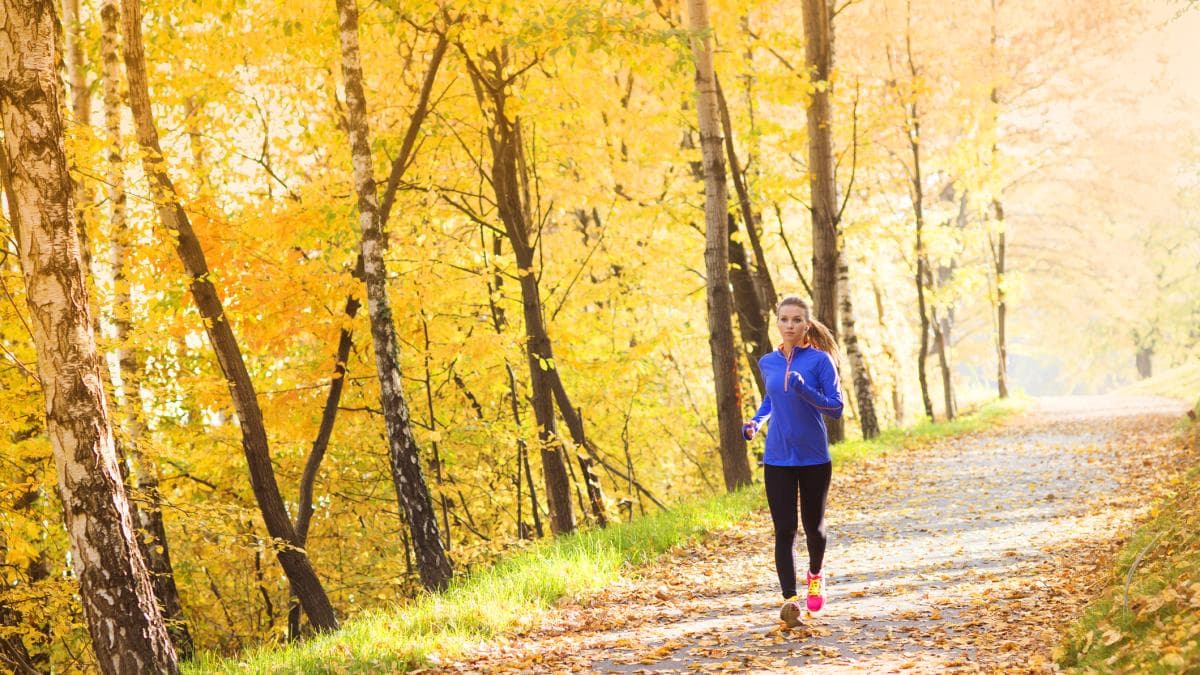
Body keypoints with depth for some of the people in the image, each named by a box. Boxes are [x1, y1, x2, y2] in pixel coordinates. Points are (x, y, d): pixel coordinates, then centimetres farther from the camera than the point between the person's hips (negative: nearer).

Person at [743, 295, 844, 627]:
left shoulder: (820, 360, -8)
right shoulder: (768, 363, 5)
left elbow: (836, 408, -10)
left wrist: (805, 390, -25)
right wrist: (756, 421, 6)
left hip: (814, 459, -2)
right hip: (777, 460, 2)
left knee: (813, 525, 13)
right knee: (784, 530, -8)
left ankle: (815, 575, 41)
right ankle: (790, 599, -12)